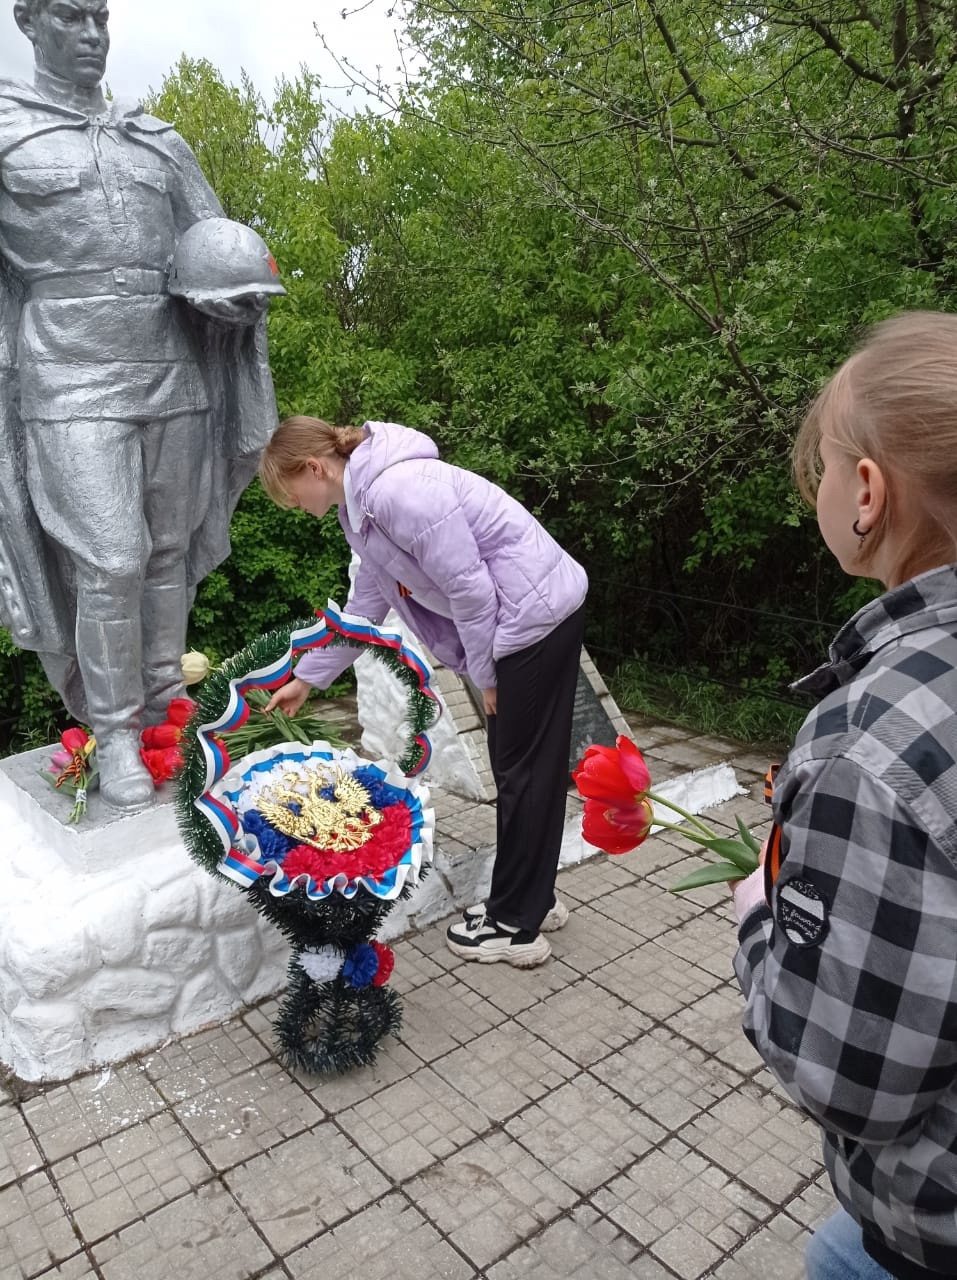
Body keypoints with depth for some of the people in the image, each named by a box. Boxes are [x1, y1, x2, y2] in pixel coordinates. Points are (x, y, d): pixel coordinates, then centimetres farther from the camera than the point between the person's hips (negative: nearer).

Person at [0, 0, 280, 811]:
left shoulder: (159, 142, 15)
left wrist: (241, 295, -6)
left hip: (174, 377, 5)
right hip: (75, 384, -4)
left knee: (169, 550, 7)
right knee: (112, 563, -10)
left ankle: (164, 702, 22)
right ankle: (113, 731, 5)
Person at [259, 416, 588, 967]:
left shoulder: (398, 490, -21)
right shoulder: (364, 505, 12)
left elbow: (468, 585, -21)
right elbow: (364, 605, 20)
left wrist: (487, 675, -9)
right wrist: (306, 678, 26)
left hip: (539, 614, -9)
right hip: (524, 620, 9)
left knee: (524, 771, 1)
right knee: (524, 766, 16)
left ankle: (516, 927, 16)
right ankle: (533, 898, 31)